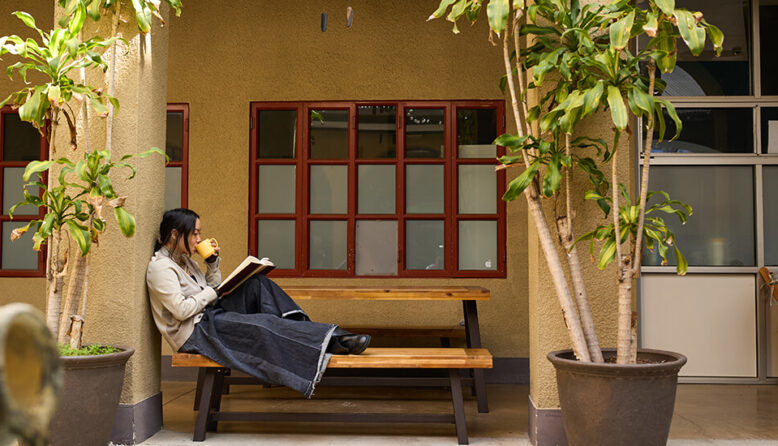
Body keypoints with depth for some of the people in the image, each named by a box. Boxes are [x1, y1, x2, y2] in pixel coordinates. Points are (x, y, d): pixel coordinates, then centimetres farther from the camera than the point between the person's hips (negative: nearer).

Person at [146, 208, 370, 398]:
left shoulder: (184, 260, 15)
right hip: (194, 333, -9)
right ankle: (332, 340, -27)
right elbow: (181, 310, -21)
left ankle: (297, 331, -20)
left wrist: (213, 263, 4)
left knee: (257, 284, -6)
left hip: (209, 315, 9)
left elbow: (211, 288, 18)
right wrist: (212, 293, -9)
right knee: (263, 324, -25)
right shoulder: (159, 267, -13)